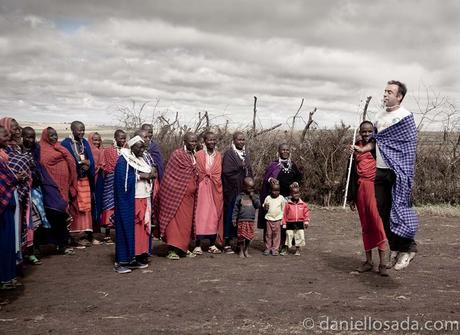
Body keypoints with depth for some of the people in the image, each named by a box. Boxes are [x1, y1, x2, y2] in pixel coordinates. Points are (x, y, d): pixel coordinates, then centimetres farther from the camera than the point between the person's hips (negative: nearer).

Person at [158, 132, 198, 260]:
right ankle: (173, 249, -5)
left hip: (190, 196, 7)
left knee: (187, 223, 10)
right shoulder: (177, 154, -8)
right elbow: (171, 175, -9)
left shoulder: (194, 156, 13)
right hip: (178, 194, -7)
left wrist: (195, 190, 11)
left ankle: (183, 248, 20)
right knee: (176, 220, -7)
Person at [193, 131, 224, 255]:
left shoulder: (218, 155, 12)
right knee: (201, 215, -7)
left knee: (215, 215, 2)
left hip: (216, 189, 3)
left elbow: (218, 173, 12)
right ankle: (198, 245, -3)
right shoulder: (199, 155, 1)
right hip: (203, 188, -3)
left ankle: (212, 245, 10)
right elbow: (197, 173, -1)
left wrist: (209, 176, 1)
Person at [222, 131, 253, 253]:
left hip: (245, 190, 6)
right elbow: (226, 172, -14)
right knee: (230, 215, -2)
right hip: (232, 191, -6)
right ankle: (227, 243, 4)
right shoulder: (229, 154, -7)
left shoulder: (246, 154, 15)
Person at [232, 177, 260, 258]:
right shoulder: (240, 196, 1)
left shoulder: (255, 196, 9)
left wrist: (253, 197, -9)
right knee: (241, 236, -1)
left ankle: (246, 251, 20)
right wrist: (234, 218, -2)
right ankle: (241, 251, 13)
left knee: (249, 237, 5)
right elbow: (235, 208, 2)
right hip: (242, 220, -2)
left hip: (251, 220, 2)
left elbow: (258, 205, -4)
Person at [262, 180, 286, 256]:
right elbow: (264, 207, 9)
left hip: (278, 219, 0)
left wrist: (283, 219, 3)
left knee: (276, 234, 3)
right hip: (269, 219, 1)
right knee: (268, 234, 5)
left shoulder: (281, 198, 0)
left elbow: (284, 209, 7)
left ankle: (275, 249, 10)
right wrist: (265, 207, -15)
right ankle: (267, 248, 15)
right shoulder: (268, 198, 1)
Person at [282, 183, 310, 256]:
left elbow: (306, 213, 6)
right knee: (289, 236, 3)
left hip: (300, 223, 2)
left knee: (299, 237, 4)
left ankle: (298, 250, 18)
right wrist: (284, 223, -3)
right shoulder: (288, 204, -3)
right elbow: (284, 214, -2)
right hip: (290, 224, -2)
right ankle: (287, 250, 16)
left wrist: (306, 221, -2)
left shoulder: (303, 204, 2)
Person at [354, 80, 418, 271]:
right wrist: (363, 149, 6)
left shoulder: (405, 117, -7)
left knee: (399, 209, -4)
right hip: (380, 170, 7)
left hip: (397, 171, -7)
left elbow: (408, 147, -10)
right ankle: (394, 249, 20)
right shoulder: (380, 117, 15)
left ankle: (408, 247, 12)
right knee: (383, 212, 8)